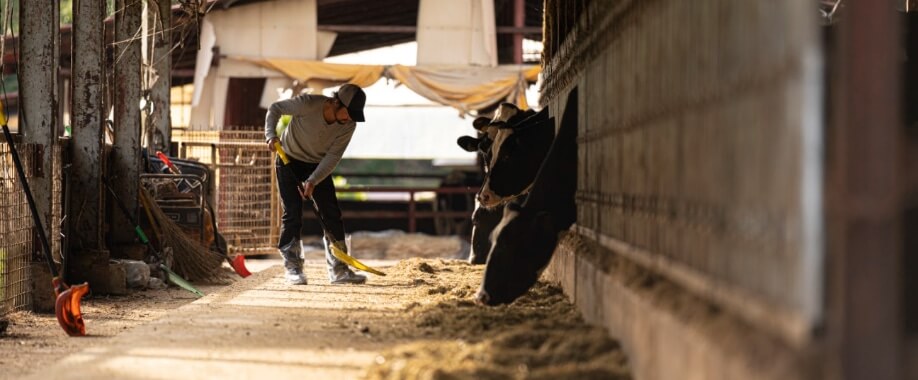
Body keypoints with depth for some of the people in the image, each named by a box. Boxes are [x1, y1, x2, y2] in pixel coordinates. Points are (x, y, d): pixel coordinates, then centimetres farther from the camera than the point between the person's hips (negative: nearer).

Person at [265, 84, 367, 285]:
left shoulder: (349, 125, -18)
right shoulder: (308, 104, -30)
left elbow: (333, 157, -17)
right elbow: (275, 108, -17)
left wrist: (313, 181, -28)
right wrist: (271, 134, -31)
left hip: (318, 166, 4)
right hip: (289, 160, -4)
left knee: (332, 214, -2)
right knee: (293, 214, -11)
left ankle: (338, 269, 4)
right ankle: (292, 268, -3)